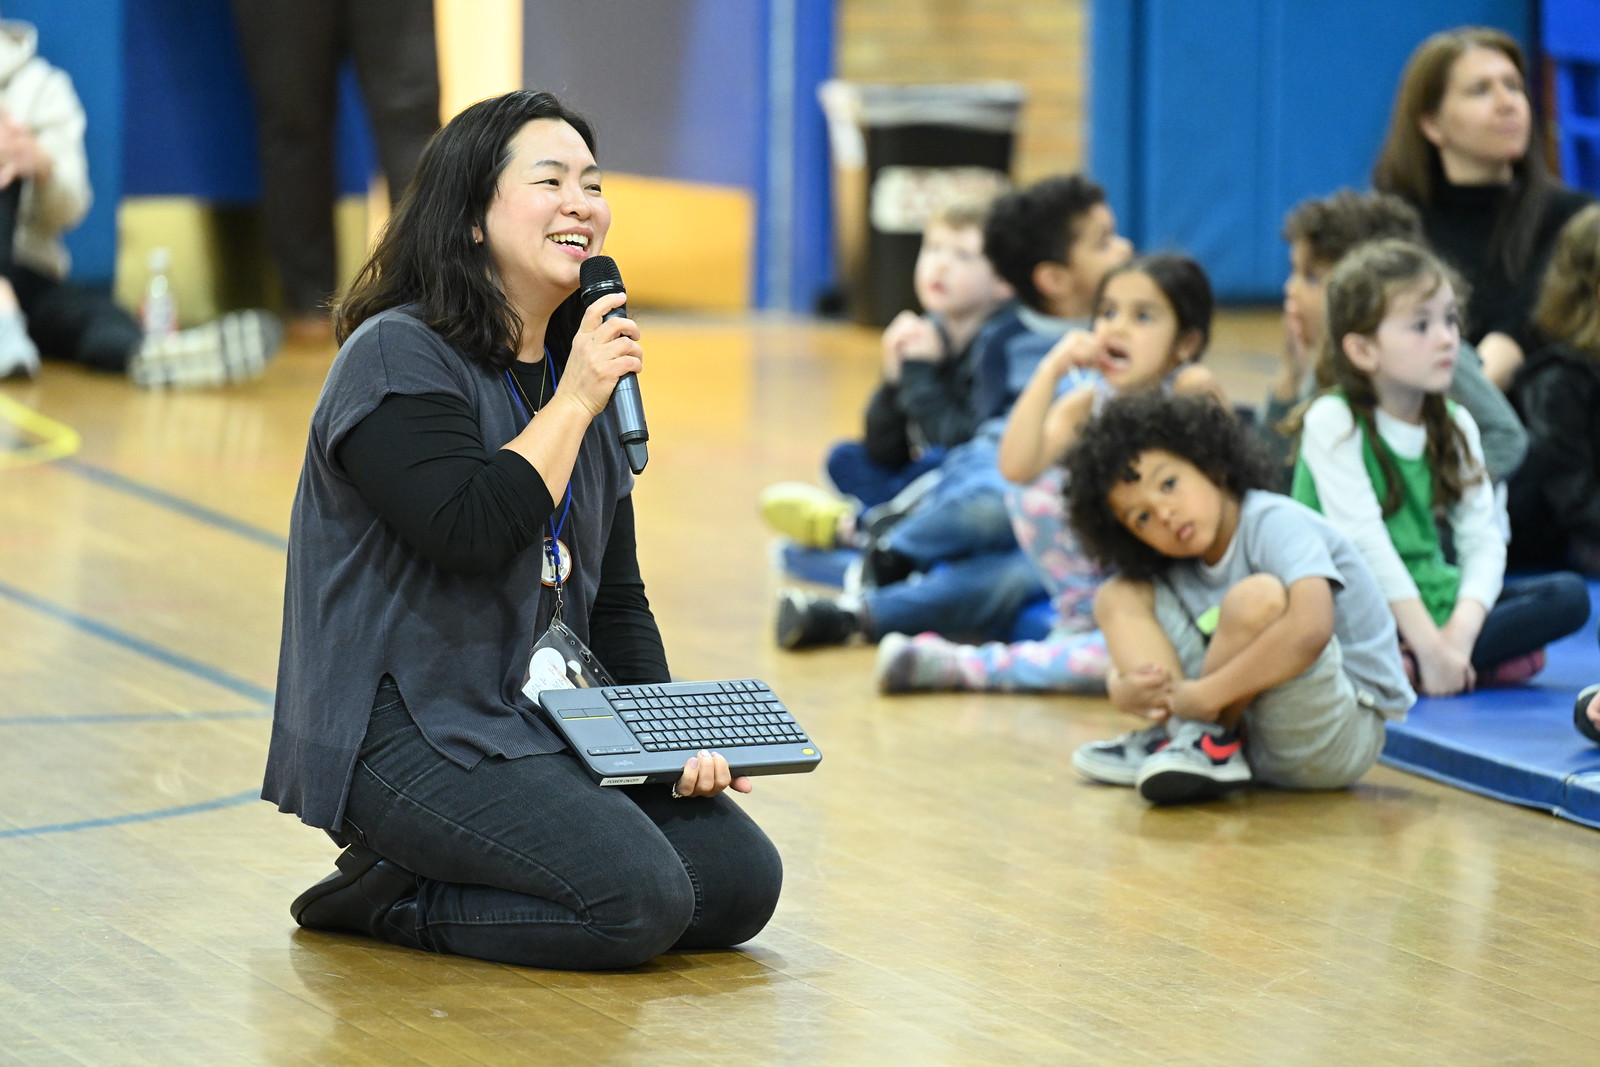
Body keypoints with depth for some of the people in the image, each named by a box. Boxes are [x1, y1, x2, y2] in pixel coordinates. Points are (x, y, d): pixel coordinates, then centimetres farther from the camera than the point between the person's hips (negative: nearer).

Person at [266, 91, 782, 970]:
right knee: (639, 901, -24)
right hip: (409, 728, -9)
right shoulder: (398, 358, -11)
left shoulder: (583, 372, 15)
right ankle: (388, 896, -3)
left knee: (742, 881, -4)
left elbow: (616, 597, 17)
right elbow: (470, 533, -25)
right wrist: (571, 403, -17)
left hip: (546, 723, 9)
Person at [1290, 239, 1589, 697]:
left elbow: (1482, 538, -2)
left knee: (1570, 595, -13)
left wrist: (1461, 631, -21)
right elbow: (1364, 541, -19)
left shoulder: (1455, 426, 7)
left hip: (1430, 597, 6)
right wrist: (1429, 643, -25)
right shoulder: (1334, 422, -10)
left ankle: (1404, 668, -24)